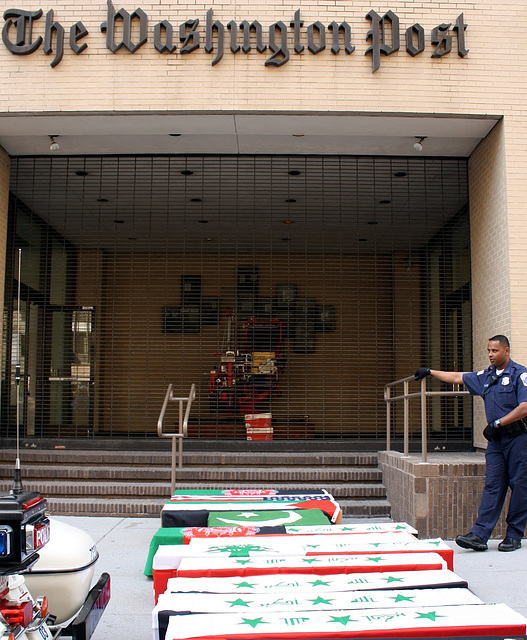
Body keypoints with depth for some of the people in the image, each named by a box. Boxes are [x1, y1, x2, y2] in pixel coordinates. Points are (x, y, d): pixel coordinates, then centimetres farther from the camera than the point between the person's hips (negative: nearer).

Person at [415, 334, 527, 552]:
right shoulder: (486, 376, 15)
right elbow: (458, 378, 25)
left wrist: (497, 423, -15)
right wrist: (430, 372, 27)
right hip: (495, 440, 6)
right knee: (492, 486, 0)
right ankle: (479, 535, -6)